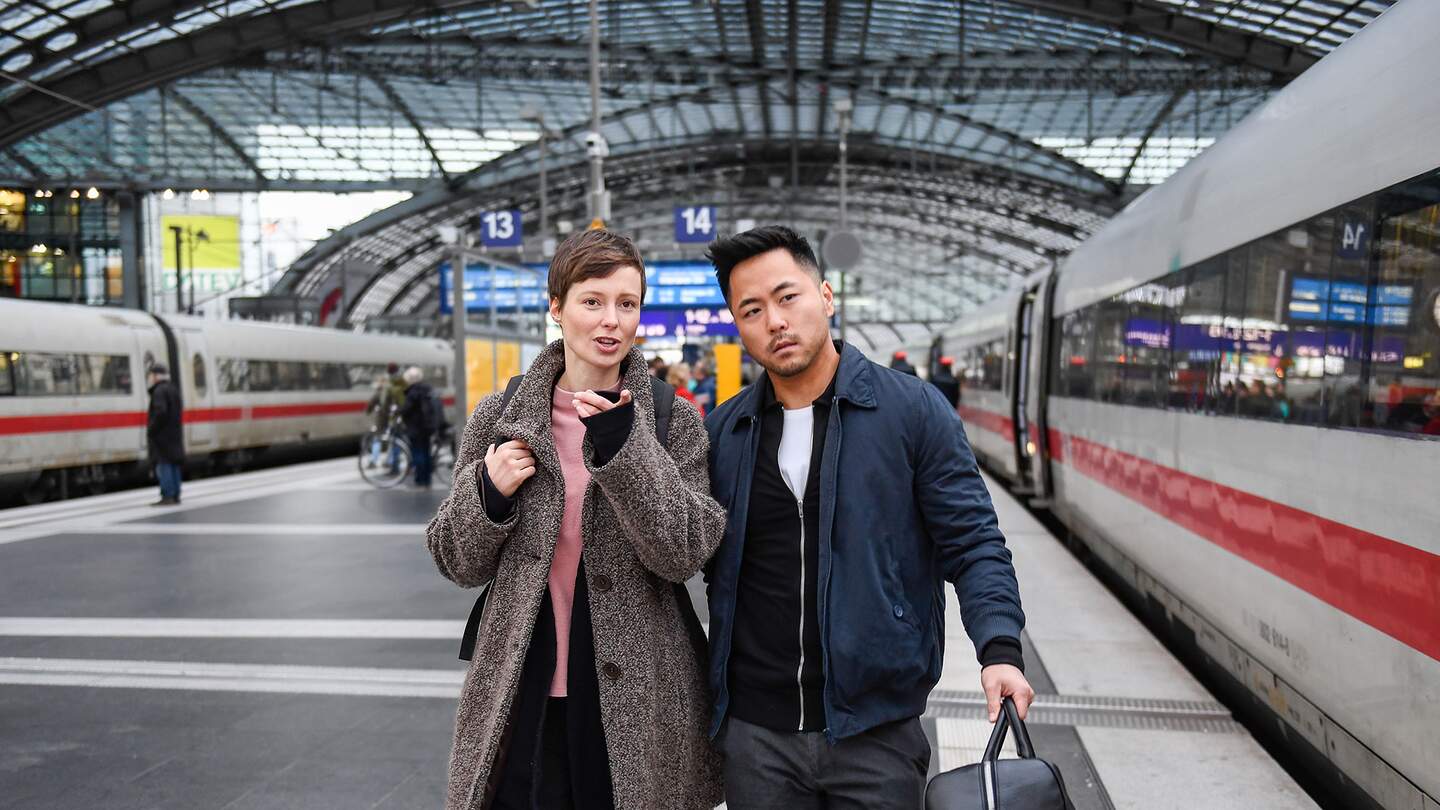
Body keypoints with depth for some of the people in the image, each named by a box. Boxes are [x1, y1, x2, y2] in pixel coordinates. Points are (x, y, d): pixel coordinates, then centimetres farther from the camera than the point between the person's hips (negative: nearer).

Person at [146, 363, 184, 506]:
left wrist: (150, 430, -16)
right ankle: (175, 495, 14)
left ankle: (167, 497, -8)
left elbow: (160, 411, -25)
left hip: (162, 435, -9)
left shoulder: (159, 391, -15)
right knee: (173, 465, 11)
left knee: (163, 466, -7)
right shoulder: (174, 389, 14)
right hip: (175, 434, 9)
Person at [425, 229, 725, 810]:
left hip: (637, 701, -1)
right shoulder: (500, 417, 1)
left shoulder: (675, 422, -2)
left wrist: (622, 446, -21)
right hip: (521, 695, 1)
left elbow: (683, 556, -12)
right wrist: (489, 491, -13)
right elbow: (459, 563, 6)